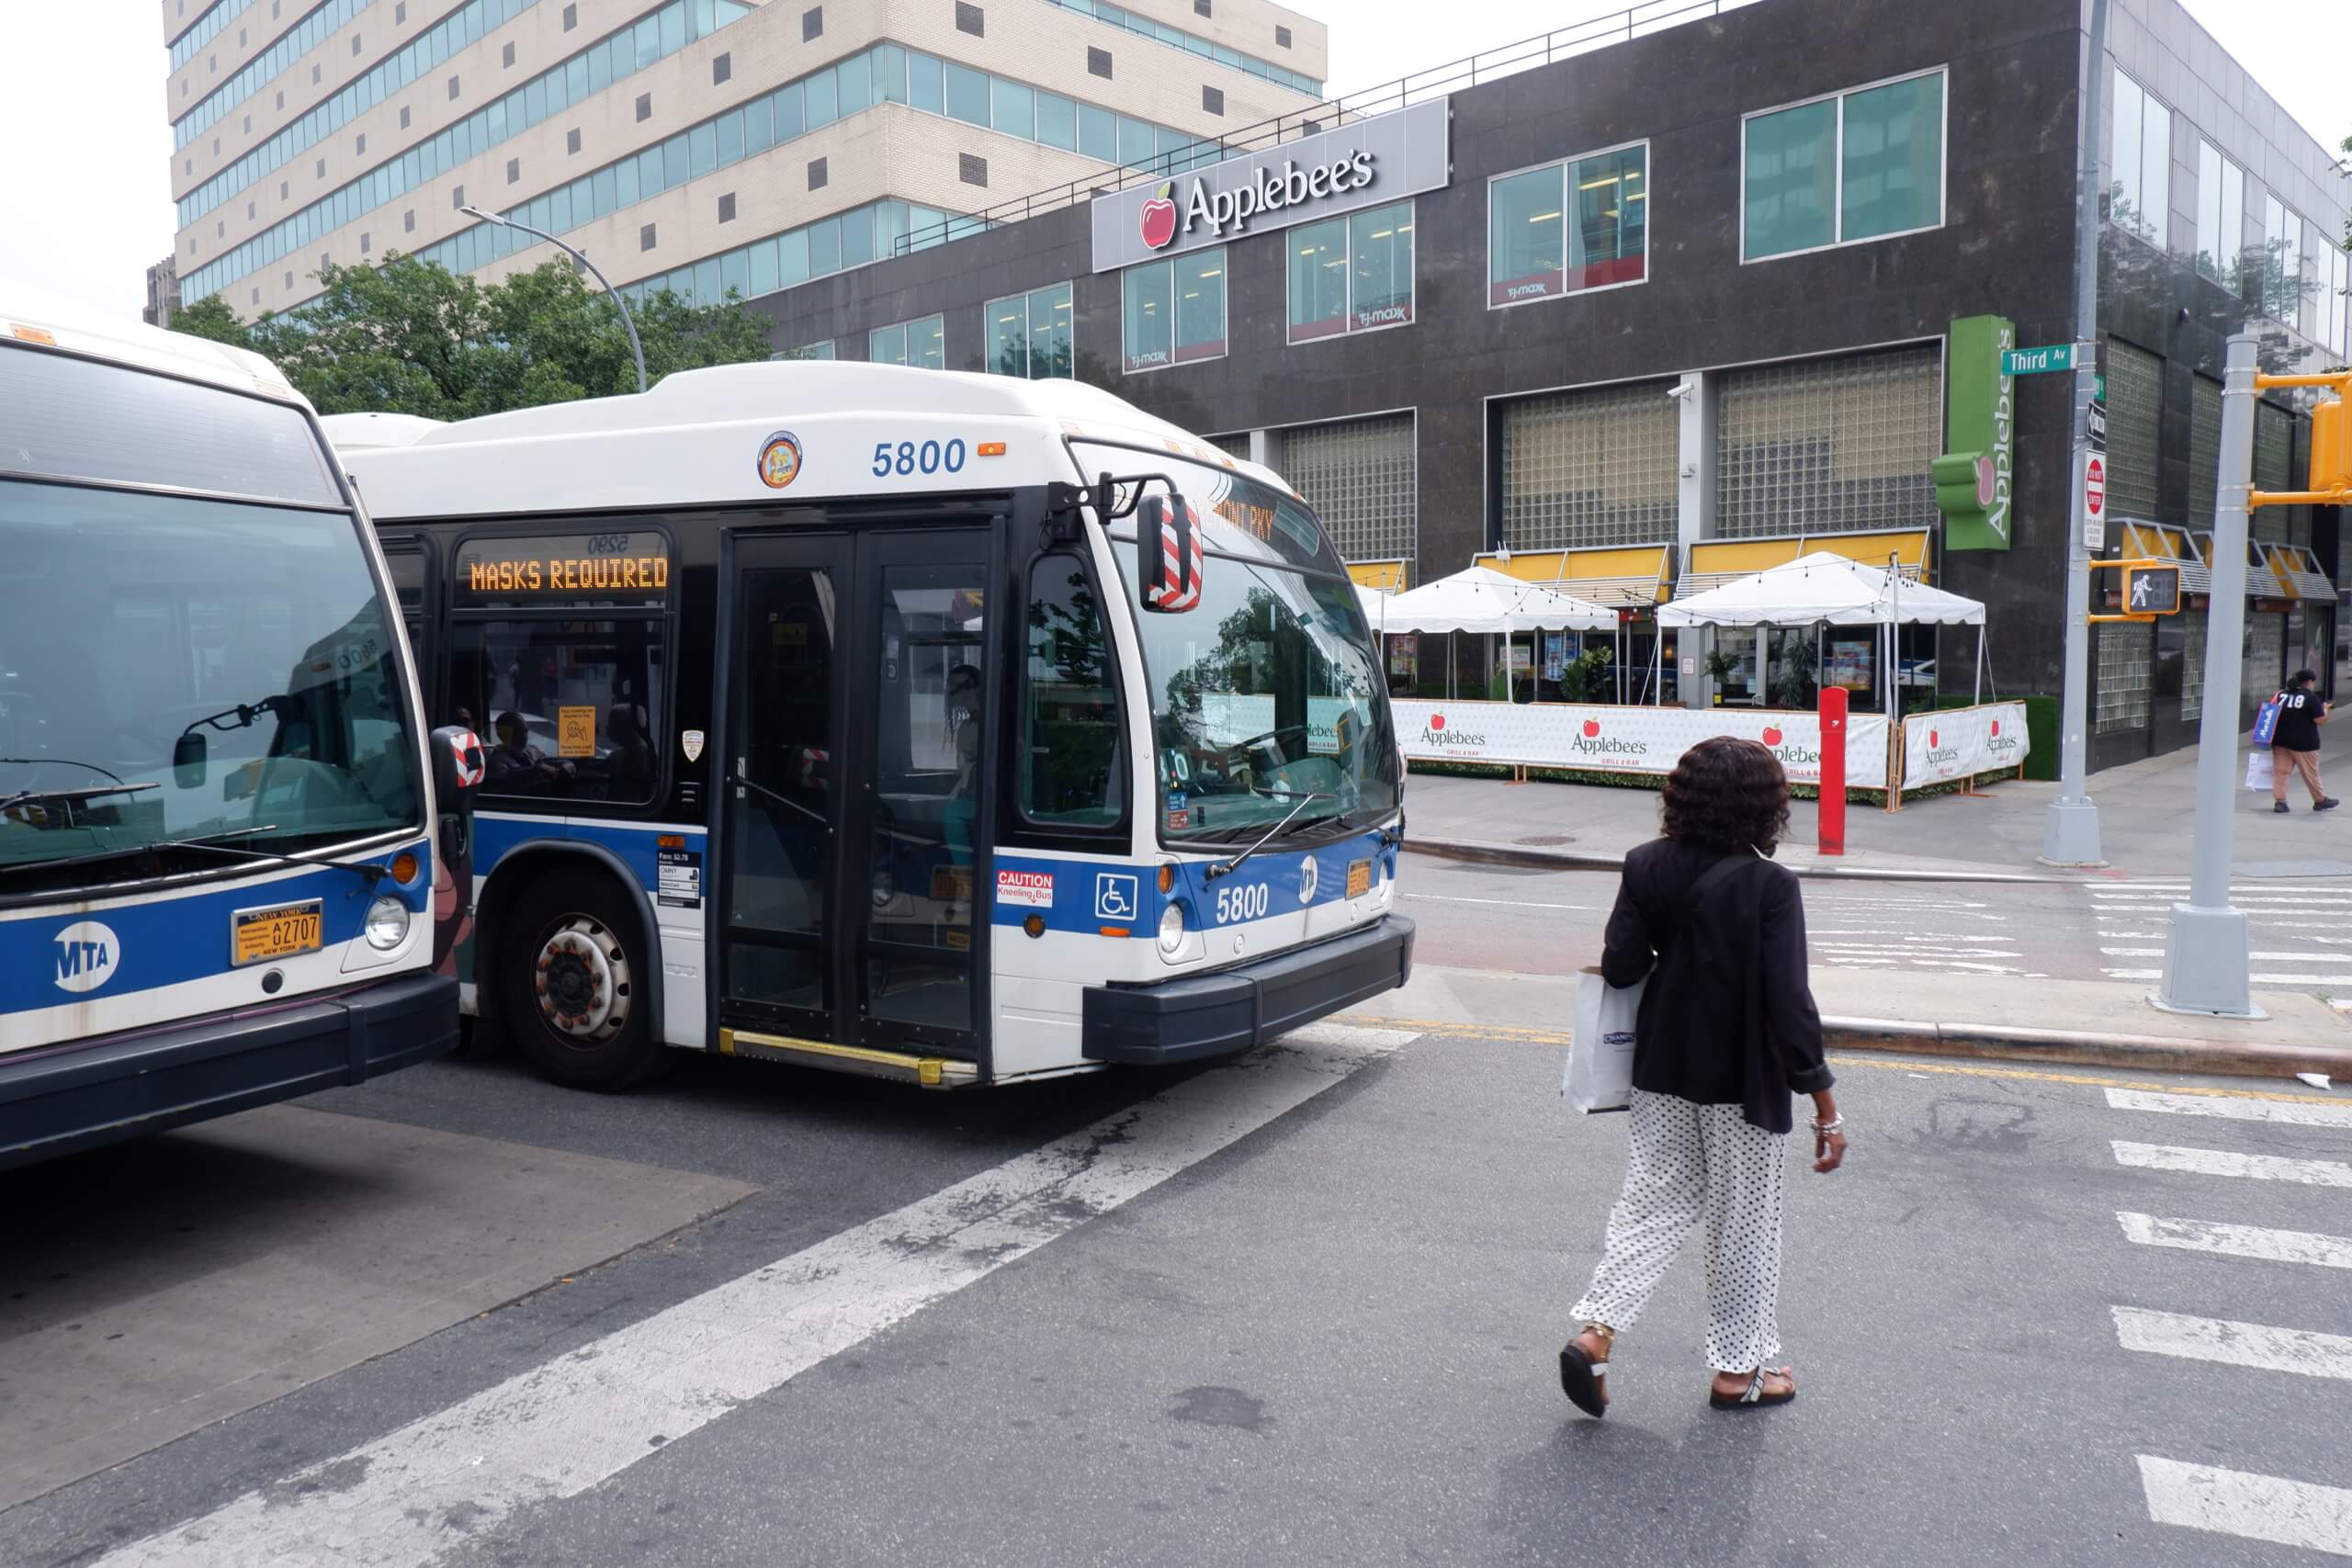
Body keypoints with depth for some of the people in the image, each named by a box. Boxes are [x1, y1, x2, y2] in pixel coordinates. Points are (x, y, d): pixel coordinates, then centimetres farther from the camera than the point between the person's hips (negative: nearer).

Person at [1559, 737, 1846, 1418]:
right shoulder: (1769, 887, -19)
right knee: (1745, 1224, 12)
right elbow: (1789, 1002, -20)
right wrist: (1825, 1107, -14)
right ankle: (1737, 1370, 26)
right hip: (1742, 1081, -4)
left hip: (1663, 1070, 4)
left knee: (1654, 1200, 16)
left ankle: (1595, 1331, 5)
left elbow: (1618, 967, -6)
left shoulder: (1647, 868, -5)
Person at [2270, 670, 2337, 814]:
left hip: (2280, 740, 4)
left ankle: (2279, 801, -5)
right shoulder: (2311, 697, -10)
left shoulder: (2281, 695, 5)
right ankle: (2320, 800, 25)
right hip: (2303, 742, -4)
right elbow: (2320, 720, -11)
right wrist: (2325, 709, 7)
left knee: (2280, 771, 4)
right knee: (2311, 773, 10)